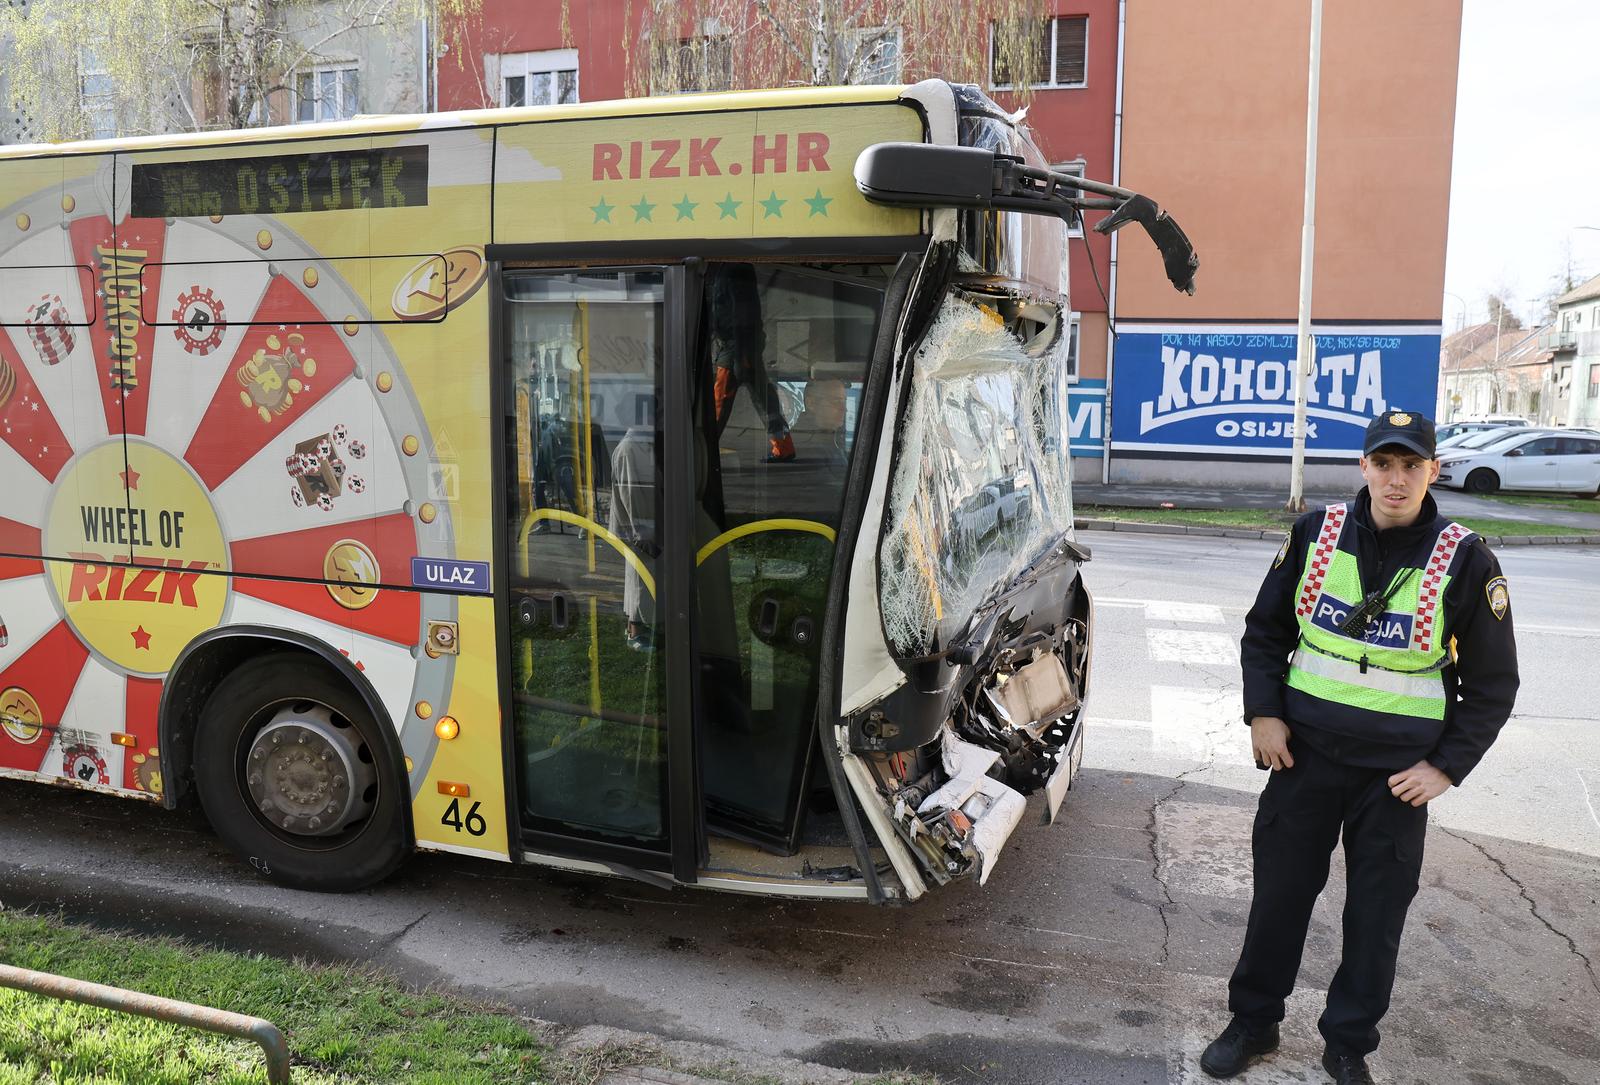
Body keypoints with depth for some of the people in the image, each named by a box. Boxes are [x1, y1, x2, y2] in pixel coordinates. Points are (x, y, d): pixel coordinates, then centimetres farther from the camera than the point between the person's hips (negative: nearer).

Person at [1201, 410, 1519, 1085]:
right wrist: (1263, 712, -1)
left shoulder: (1464, 561, -8)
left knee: (1377, 916, 10)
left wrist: (1446, 767, -7)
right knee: (1278, 895, 10)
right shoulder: (1316, 535, -2)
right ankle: (1253, 1022, 28)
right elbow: (1265, 630, 9)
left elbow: (1493, 684, 0)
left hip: (1398, 773, -1)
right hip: (1305, 753, 2)